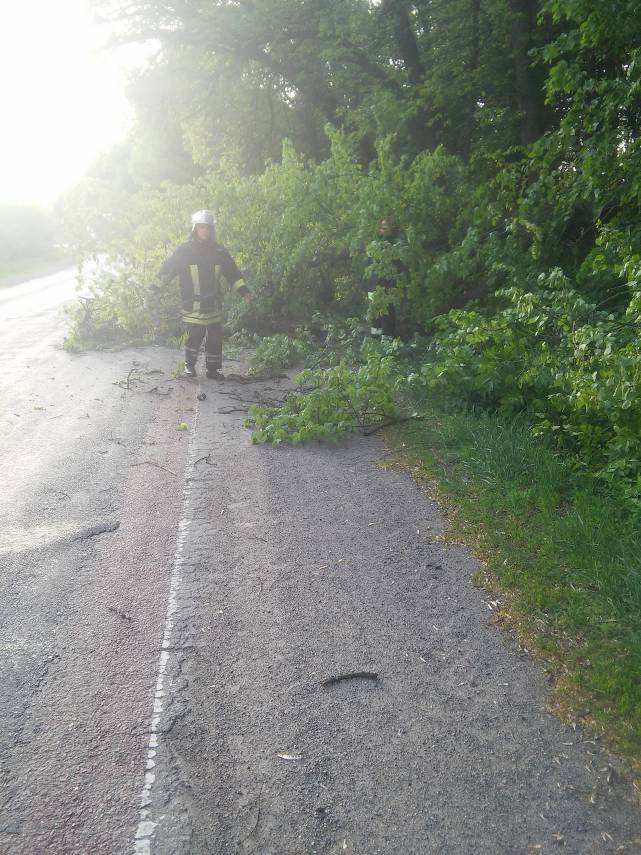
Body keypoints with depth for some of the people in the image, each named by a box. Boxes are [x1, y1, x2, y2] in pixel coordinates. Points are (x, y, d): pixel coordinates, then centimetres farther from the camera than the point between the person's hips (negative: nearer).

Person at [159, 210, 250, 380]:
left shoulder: (219, 251, 8)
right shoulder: (184, 250, -1)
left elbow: (232, 273, 15)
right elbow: (166, 271, 1)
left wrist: (243, 290, 10)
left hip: (213, 302, 4)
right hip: (192, 304, -4)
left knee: (215, 337, 6)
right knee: (194, 335, -6)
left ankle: (213, 369, 16)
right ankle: (189, 365, 14)